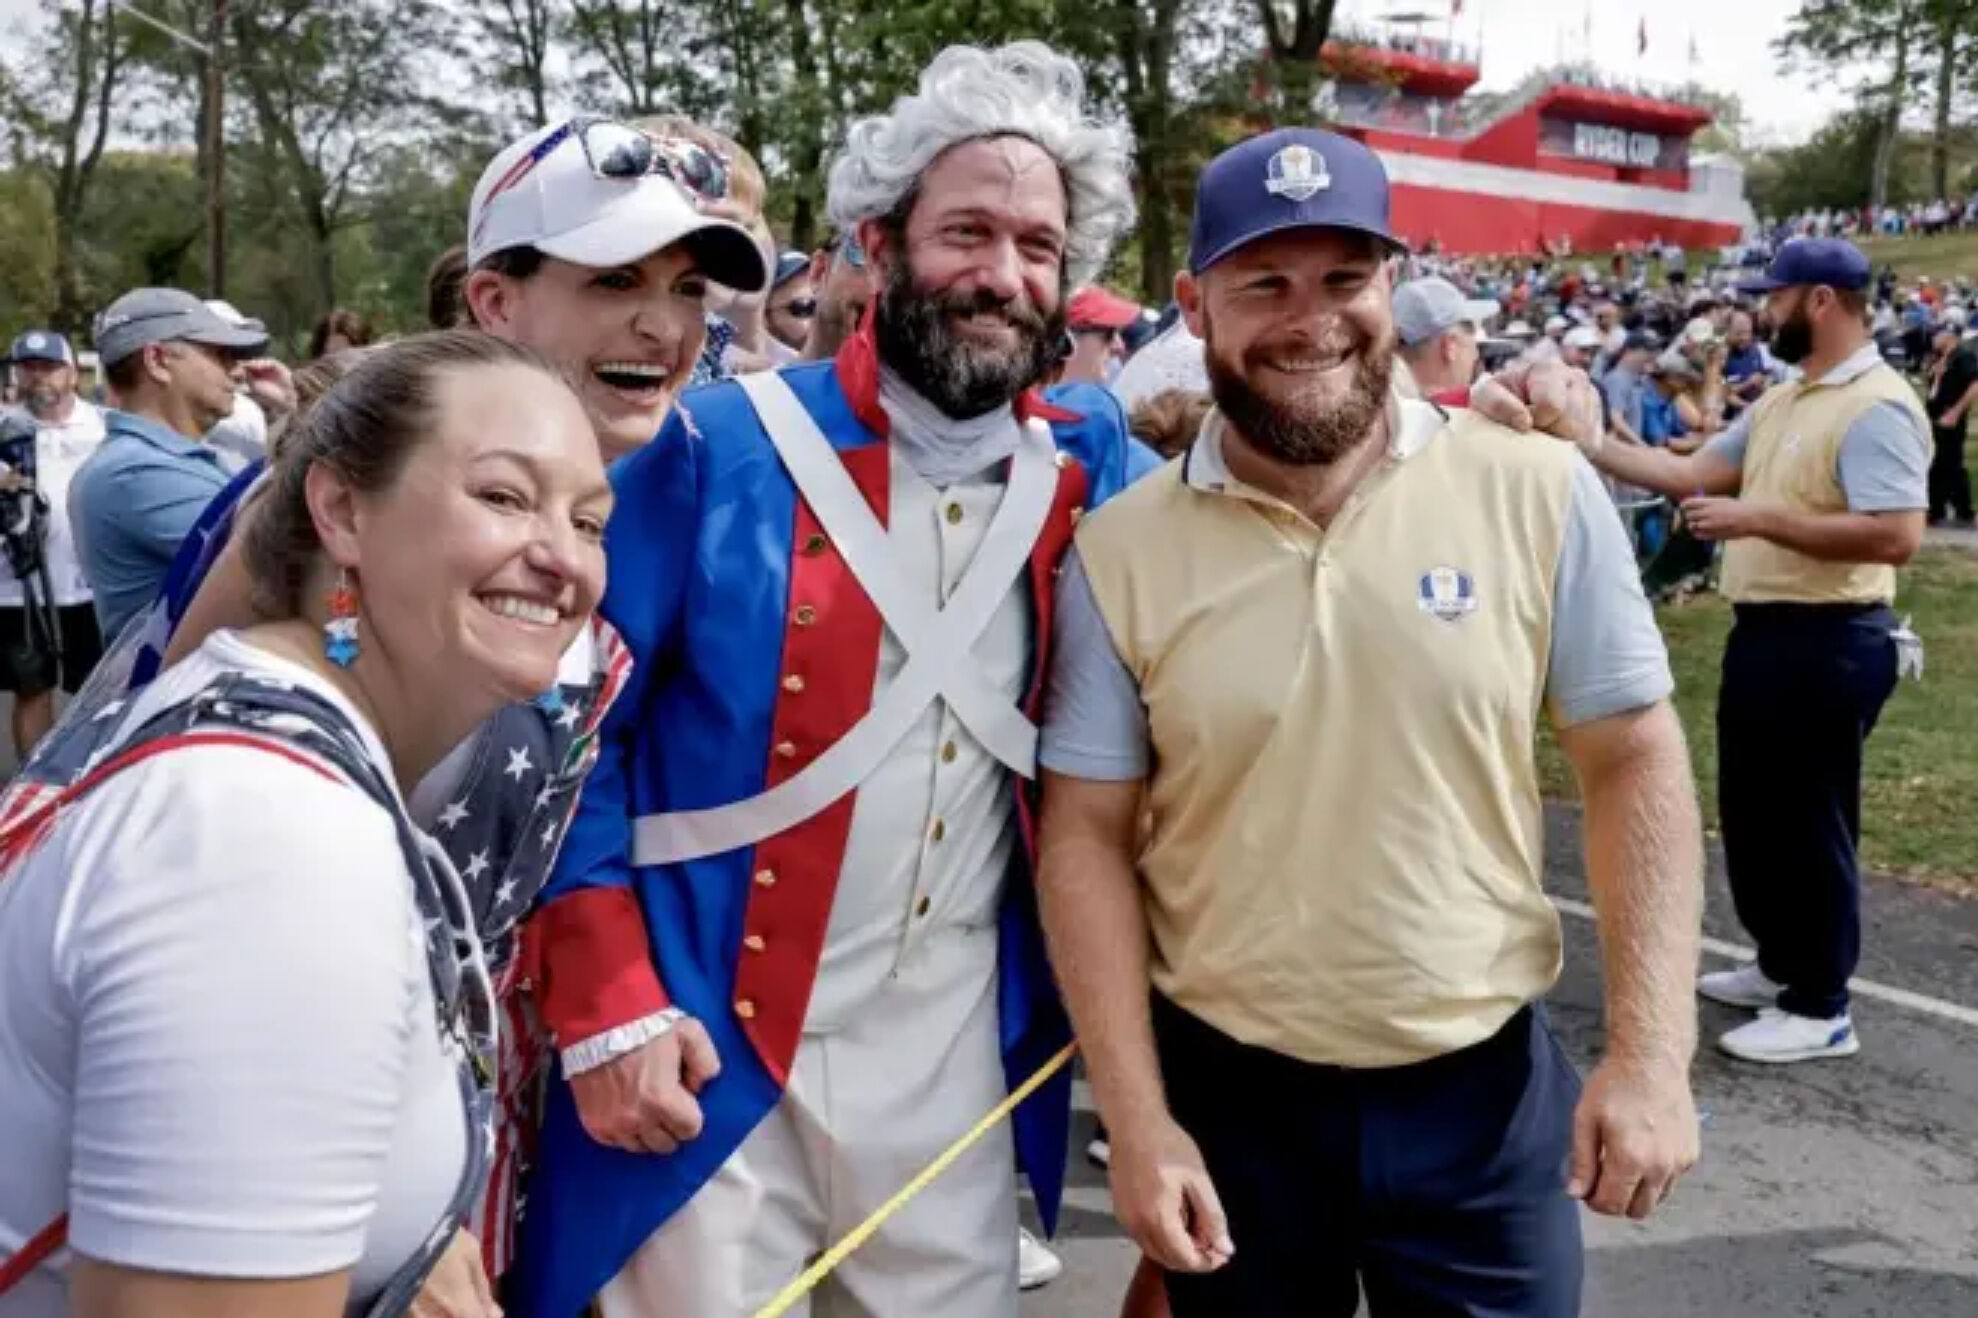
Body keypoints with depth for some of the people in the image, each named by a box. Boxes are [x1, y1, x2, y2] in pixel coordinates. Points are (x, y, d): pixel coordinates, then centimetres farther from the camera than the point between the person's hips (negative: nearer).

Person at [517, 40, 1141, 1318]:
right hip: (713, 1044, -3)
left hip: (965, 1054, 4)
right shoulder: (716, 451, -10)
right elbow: (577, 733, -8)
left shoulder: (1088, 466, 2)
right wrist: (610, 1006, -12)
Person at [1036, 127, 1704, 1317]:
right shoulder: (1121, 551, -7)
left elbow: (1636, 762, -2)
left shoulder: (1539, 494, -7)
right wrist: (1137, 1119, -7)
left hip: (1489, 1089, 0)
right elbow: (1089, 838, -4)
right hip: (1228, 1094, 1)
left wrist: (1651, 1049, -7)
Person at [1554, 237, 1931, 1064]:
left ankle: (1821, 1008, 15)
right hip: (1763, 631, 10)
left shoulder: (1877, 408, -17)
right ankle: (1781, 964, 36)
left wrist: (1757, 518, -24)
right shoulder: (1779, 403, 13)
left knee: (1810, 819, 1)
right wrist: (1587, 446, 5)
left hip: (1829, 643, -10)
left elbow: (1896, 536, -26)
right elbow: (1691, 474, 12)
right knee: (1751, 808, 19)